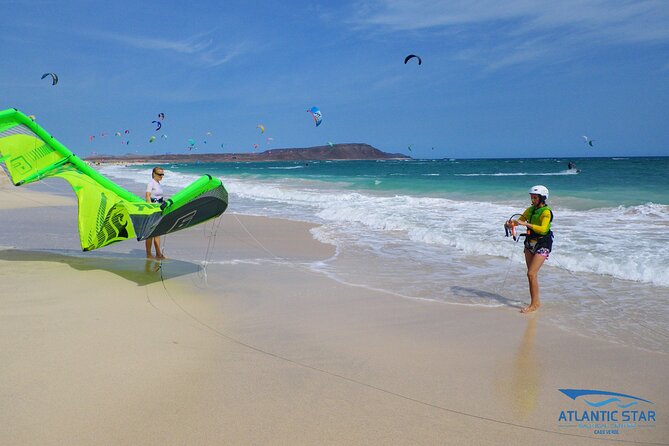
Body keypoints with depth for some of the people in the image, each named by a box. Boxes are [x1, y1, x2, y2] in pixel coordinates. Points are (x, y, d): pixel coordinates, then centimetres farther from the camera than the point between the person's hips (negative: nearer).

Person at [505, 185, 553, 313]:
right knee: (532, 275, 10)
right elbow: (520, 220, 15)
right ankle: (535, 302, 19)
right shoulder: (530, 210, 9)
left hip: (542, 245, -7)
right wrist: (511, 223, -7)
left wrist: (526, 224, -31)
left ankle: (535, 303, -5)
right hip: (530, 243, 7)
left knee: (531, 274, -15)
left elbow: (543, 229, -26)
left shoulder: (546, 212, -13)